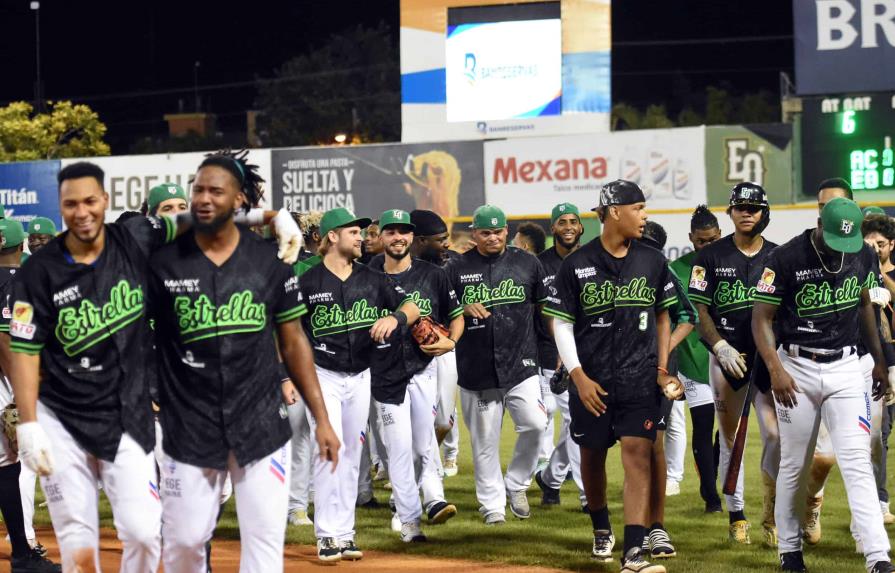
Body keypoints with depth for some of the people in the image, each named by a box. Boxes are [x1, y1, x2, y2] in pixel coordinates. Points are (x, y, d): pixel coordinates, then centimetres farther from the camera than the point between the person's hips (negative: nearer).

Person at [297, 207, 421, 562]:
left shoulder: (372, 279, 5)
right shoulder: (308, 282, -6)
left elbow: (412, 307, 4)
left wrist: (394, 317, -18)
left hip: (360, 377, 5)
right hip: (323, 375, -5)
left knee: (352, 453, 8)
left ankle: (345, 533, 14)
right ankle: (327, 535, -12)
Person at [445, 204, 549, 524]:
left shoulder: (527, 263, 8)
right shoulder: (457, 269, 4)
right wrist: (464, 310, -12)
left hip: (521, 364, 0)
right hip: (476, 370, 0)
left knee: (535, 424, -14)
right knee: (484, 439, 2)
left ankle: (516, 485, 8)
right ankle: (492, 503, 14)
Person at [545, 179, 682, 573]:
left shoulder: (652, 262, 4)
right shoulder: (577, 264, -5)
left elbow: (663, 316, 14)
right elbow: (561, 323, -2)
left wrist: (662, 370, 8)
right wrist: (578, 376, -9)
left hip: (639, 378, 1)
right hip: (591, 380, -1)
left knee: (638, 453, -10)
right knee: (592, 455, 11)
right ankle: (601, 530, 37)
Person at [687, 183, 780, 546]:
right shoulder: (711, 257, 3)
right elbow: (699, 309, -1)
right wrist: (720, 346, -15)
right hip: (727, 355, 0)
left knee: (775, 435, -10)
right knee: (730, 438, 5)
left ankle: (772, 517, 3)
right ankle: (736, 515, 15)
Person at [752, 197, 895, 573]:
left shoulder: (864, 257, 0)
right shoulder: (786, 259, -14)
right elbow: (762, 318, -10)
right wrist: (775, 370, -22)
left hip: (845, 367, 2)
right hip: (797, 368, -2)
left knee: (857, 462, -7)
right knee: (794, 465, 6)